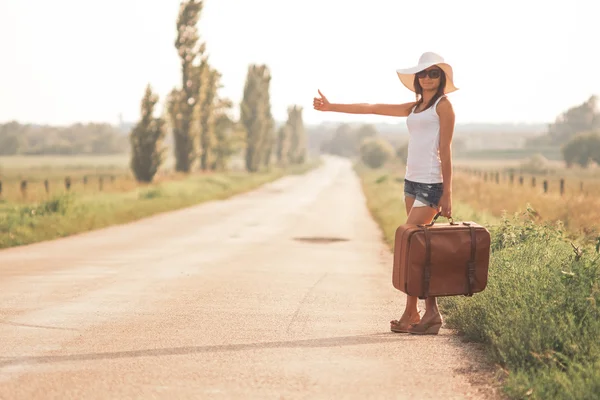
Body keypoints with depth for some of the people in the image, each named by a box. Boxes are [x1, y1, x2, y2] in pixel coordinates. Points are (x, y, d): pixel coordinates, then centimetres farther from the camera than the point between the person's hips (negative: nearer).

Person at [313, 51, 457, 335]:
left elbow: (445, 151, -8)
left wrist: (447, 194, -12)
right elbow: (371, 108, 23)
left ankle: (410, 314, -7)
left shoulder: (443, 105, -2)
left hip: (430, 184, -8)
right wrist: (332, 107, 25)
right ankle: (430, 312, 7)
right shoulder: (415, 108, 19)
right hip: (411, 181, 8)